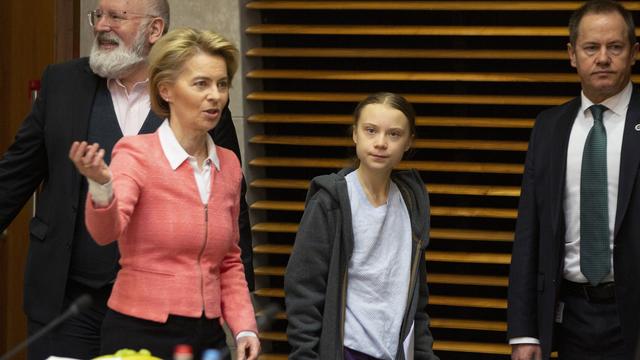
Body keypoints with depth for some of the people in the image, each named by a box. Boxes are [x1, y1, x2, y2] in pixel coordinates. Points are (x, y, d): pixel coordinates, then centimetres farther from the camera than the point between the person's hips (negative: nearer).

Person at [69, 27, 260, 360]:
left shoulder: (228, 166, 7)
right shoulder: (135, 153, -8)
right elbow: (105, 231, -25)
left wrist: (244, 328, 3)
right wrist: (101, 186, -44)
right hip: (141, 333, -5)